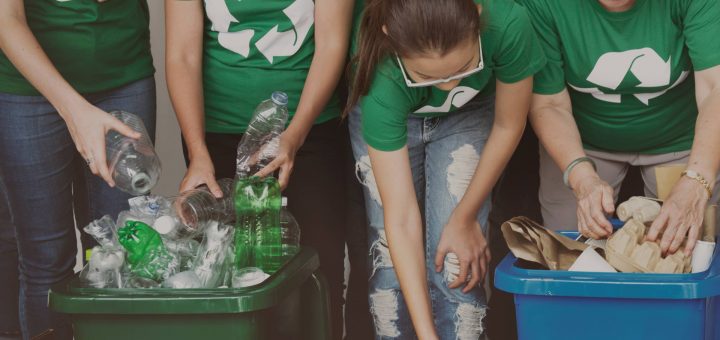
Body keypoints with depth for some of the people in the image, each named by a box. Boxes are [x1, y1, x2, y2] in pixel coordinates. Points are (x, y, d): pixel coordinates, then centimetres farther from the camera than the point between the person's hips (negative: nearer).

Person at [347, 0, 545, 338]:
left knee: (458, 267, -10)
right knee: (390, 260, -7)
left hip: (468, 116, 1)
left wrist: (464, 218, -11)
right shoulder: (383, 81, -40)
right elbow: (400, 220, -37)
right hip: (386, 118, -1)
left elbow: (508, 126, -18)